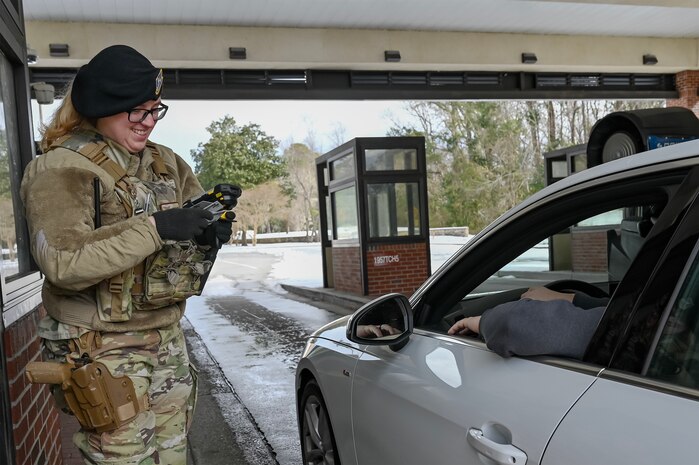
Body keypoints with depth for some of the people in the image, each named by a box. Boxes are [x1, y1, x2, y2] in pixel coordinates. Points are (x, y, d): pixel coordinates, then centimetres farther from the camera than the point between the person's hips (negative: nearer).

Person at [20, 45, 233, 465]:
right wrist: (155, 228, -28)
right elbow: (61, 262, -23)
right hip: (105, 351, -6)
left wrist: (214, 229, -10)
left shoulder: (166, 162, 9)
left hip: (168, 340, 6)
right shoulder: (62, 168, -12)